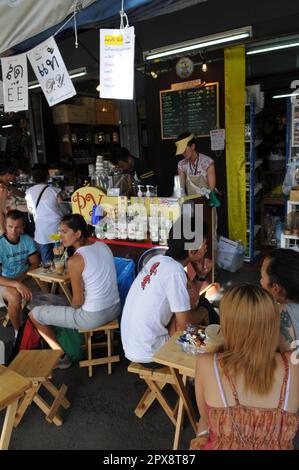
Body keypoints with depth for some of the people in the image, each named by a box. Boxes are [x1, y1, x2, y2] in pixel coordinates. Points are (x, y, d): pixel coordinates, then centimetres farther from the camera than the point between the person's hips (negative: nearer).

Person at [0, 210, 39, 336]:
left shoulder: (27, 240, -6)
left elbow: (35, 263, -1)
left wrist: (21, 278, -18)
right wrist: (16, 284, -39)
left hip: (25, 279, 4)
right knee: (15, 297, -34)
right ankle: (18, 331, -11)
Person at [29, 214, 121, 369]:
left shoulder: (75, 260, -20)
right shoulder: (103, 246, 1)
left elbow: (78, 302, -15)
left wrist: (71, 309, 6)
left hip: (93, 317, -7)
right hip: (115, 309, 8)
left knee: (34, 314, 9)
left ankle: (61, 355, 17)